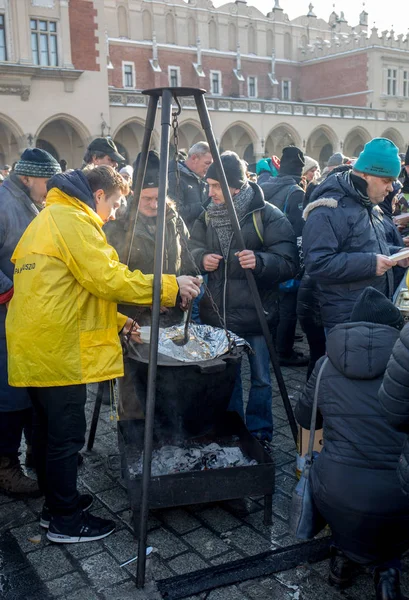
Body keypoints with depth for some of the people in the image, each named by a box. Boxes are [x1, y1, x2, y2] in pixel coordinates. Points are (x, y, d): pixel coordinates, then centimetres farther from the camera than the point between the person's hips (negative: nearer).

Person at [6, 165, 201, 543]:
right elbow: (108, 278, -19)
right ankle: (65, 521, 13)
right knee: (66, 436, 0)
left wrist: (115, 320, 17)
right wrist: (171, 286, -11)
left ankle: (56, 504, 31)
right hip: (57, 350, -10)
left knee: (48, 430, 18)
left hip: (34, 348, 10)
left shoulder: (46, 218, 22)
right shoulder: (73, 219, -10)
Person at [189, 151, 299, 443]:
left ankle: (259, 435, 27)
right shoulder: (208, 215, 5)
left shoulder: (269, 215, -12)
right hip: (218, 314, 5)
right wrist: (201, 258, -9)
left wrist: (259, 261, -33)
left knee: (261, 378, 9)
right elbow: (192, 247, 13)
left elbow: (289, 263, -16)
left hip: (256, 314, -5)